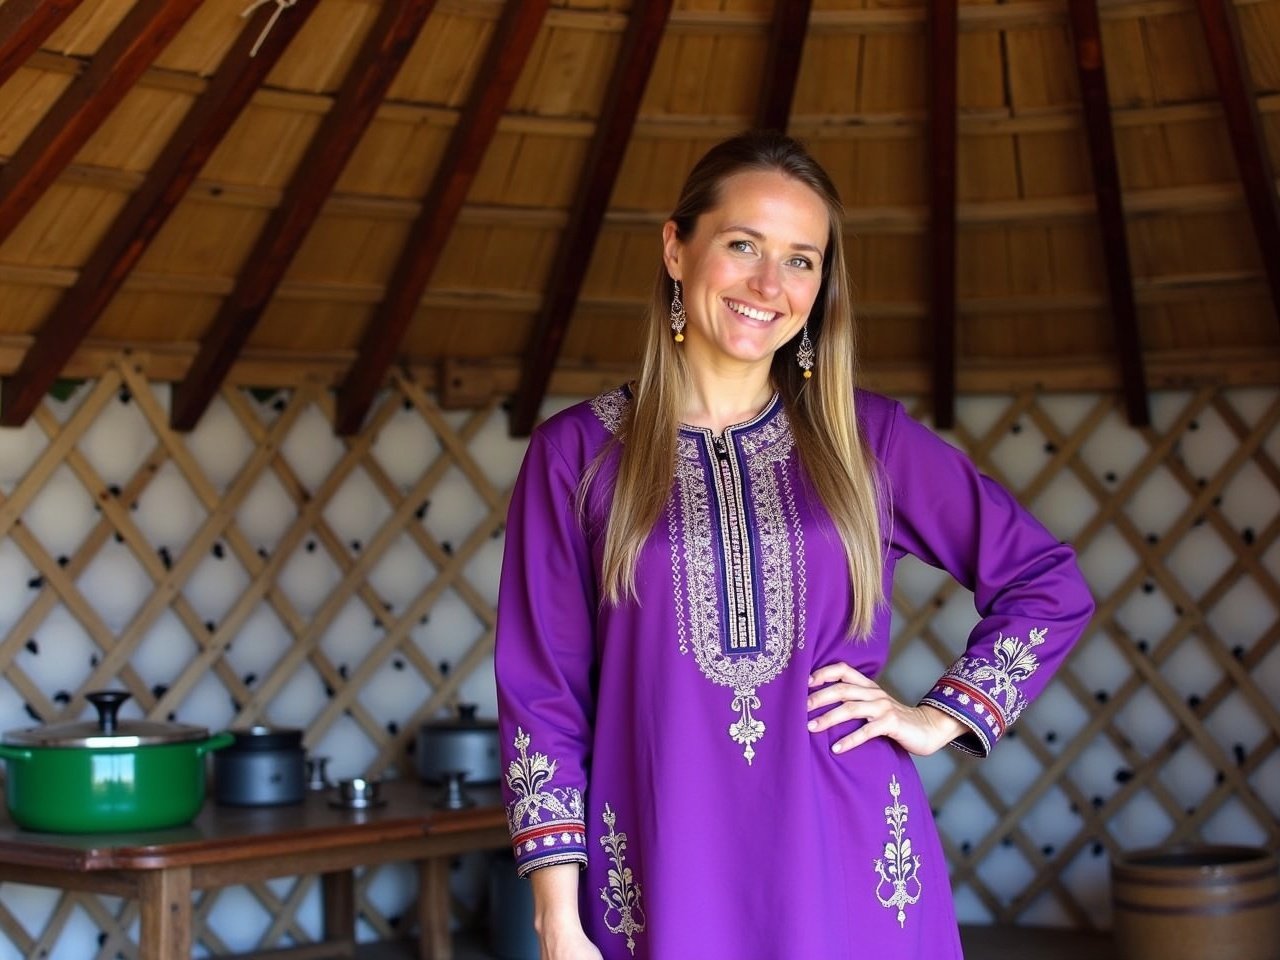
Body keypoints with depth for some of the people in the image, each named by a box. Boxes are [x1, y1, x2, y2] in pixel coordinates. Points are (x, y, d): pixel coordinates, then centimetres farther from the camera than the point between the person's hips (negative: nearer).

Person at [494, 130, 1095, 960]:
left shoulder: (868, 437, 4)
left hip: (852, 868, 1)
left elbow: (1049, 584, 11)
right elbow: (543, 696, -1)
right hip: (667, 876, -1)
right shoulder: (577, 453, 0)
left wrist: (943, 717, 0)